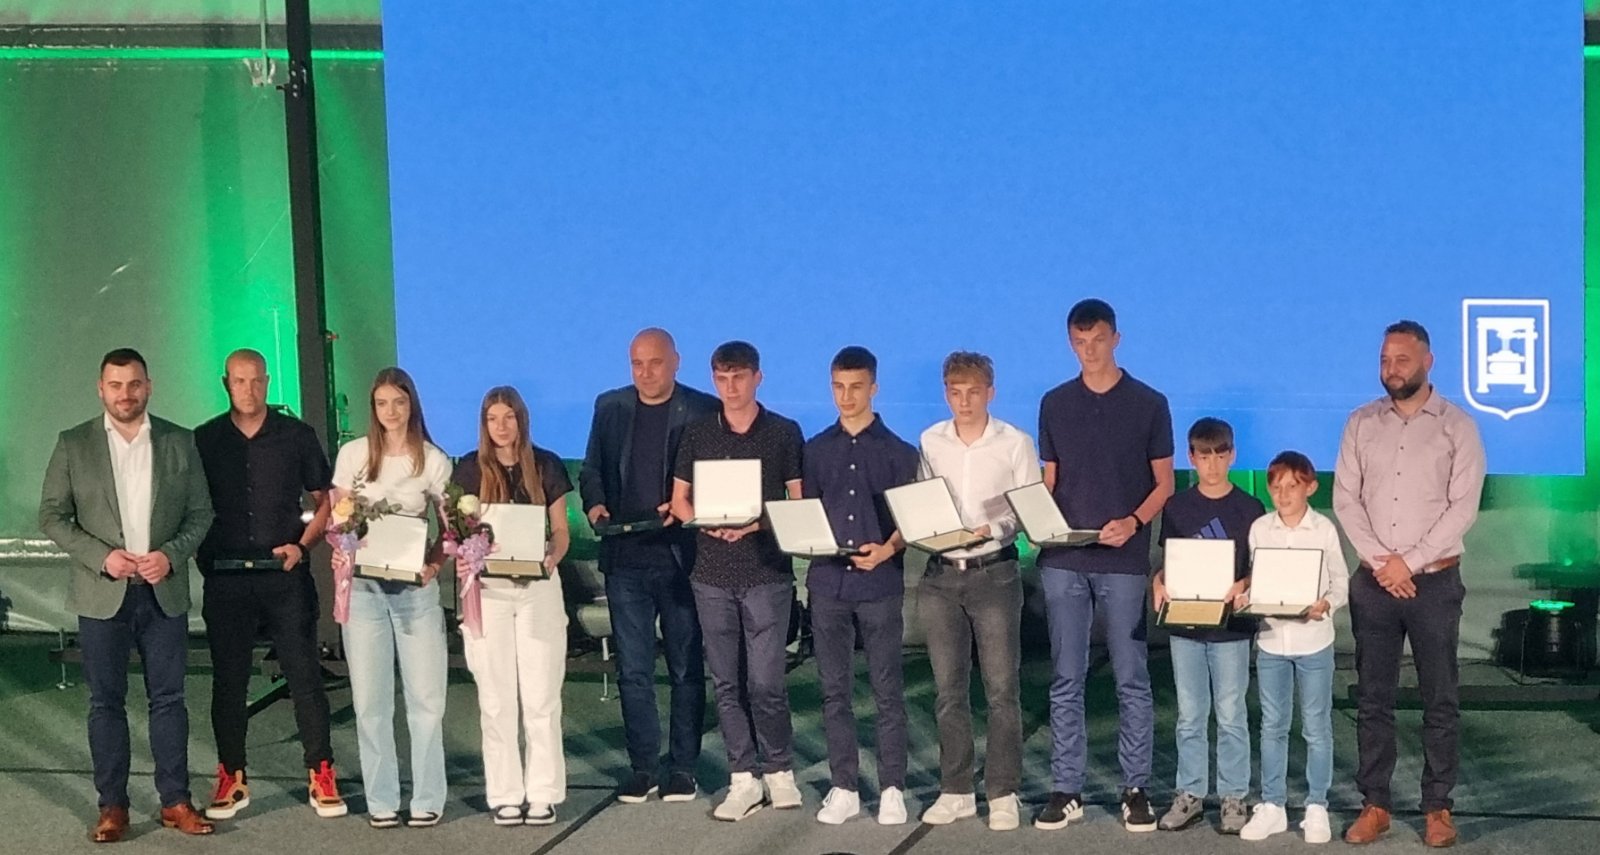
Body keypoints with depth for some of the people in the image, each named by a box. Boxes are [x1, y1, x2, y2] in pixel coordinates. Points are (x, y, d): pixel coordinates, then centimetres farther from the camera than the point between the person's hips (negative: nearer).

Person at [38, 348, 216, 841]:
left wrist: (171, 555, -11)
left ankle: (175, 801, 11)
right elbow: (52, 515, 1)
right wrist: (101, 556, -12)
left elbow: (200, 513, 6)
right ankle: (112, 806, 11)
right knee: (106, 701, 4)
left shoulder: (180, 443, 5)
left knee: (168, 698, 4)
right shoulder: (73, 445, 2)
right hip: (102, 595, -1)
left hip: (164, 592, 1)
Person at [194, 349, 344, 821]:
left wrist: (301, 545, -5)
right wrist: (203, 553, -2)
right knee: (228, 679, 7)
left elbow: (325, 501, 8)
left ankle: (321, 776, 6)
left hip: (285, 574, -1)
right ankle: (232, 778, 17)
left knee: (305, 674, -1)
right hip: (226, 577, 1)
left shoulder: (297, 435, 4)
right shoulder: (204, 440, 7)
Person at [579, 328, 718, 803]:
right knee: (633, 670, 6)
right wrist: (594, 505, -5)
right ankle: (642, 768, 14)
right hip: (625, 557, 3)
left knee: (687, 669, 5)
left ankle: (683, 769, 14)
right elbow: (591, 470, 14)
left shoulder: (703, 410, -1)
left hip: (682, 557, -3)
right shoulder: (610, 407, 10)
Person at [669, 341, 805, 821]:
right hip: (712, 574, 3)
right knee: (727, 683, 5)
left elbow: (800, 502, 2)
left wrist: (757, 522, -14)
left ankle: (779, 772, 12)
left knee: (765, 682, -5)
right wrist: (708, 524, -8)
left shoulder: (784, 434, 2)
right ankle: (744, 778, 13)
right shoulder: (697, 436, 9)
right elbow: (679, 501, 12)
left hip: (767, 572, -3)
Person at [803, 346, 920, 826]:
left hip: (880, 583, -2)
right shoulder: (815, 450, 10)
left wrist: (887, 549, -16)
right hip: (827, 582, 3)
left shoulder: (898, 452, 3)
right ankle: (844, 787, 13)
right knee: (835, 690, 6)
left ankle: (892, 788, 9)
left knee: (886, 690, 1)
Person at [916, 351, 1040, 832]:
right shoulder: (929, 443, 6)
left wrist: (992, 529, -19)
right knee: (948, 689, 8)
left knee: (1002, 689, -1)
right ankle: (955, 791, 17)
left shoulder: (1016, 444, -3)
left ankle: (1003, 793, 8)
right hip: (941, 575, 3)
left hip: (994, 573, -3)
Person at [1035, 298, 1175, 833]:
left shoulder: (1148, 404, 2)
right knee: (1066, 679, 5)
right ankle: (1066, 789, 11)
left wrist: (1133, 522, -15)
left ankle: (1136, 789, 11)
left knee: (1131, 679, 2)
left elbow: (1164, 484, 4)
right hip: (1063, 560, 2)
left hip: (1123, 562, -2)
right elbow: (1048, 483, 14)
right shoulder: (1055, 404, 9)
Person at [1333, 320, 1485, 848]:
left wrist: (1409, 562, -13)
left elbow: (1463, 507, -8)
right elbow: (1345, 498, 1)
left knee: (1440, 699, 3)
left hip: (1434, 581, -2)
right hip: (1373, 581, 2)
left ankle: (1438, 808, 11)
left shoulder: (1457, 426, -2)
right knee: (1373, 698, 6)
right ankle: (1374, 805, 12)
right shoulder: (1361, 424, 6)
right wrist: (1379, 561, -10)